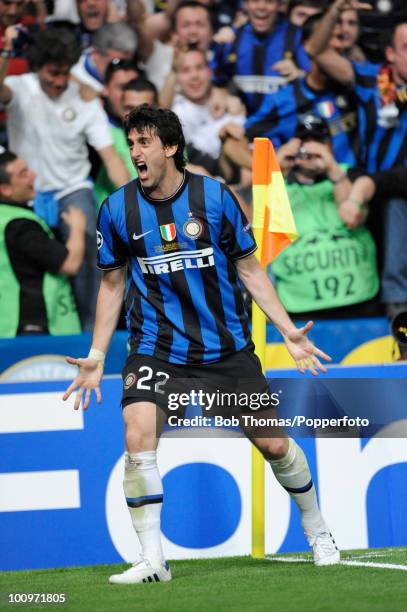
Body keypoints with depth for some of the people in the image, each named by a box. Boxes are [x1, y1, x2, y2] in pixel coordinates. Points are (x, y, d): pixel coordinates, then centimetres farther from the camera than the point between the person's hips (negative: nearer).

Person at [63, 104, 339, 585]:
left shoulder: (215, 196, -7)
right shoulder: (118, 209, -3)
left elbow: (249, 268, 4)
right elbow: (112, 283, 9)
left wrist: (289, 331, -1)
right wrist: (96, 356, 5)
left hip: (227, 347, 0)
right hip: (156, 348, 0)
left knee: (273, 443, 3)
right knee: (138, 436, -22)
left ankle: (317, 531, 29)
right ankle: (152, 560, -15)